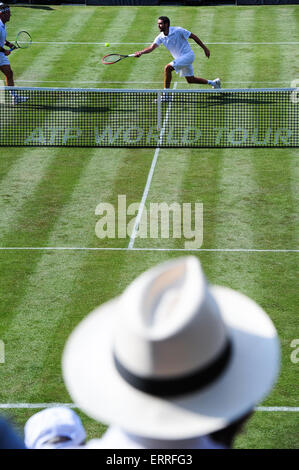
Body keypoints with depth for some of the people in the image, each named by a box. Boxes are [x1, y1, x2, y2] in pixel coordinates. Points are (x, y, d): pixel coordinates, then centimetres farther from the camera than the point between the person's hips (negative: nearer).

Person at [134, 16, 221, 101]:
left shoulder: (178, 30, -18)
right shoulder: (160, 37, -1)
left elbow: (193, 36, -9)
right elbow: (152, 47, -13)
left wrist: (205, 48, -5)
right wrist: (141, 52, -32)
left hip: (187, 55, -8)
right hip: (179, 58, 8)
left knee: (168, 68, -22)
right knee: (190, 80, 17)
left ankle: (166, 95, -16)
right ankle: (213, 82, 37)